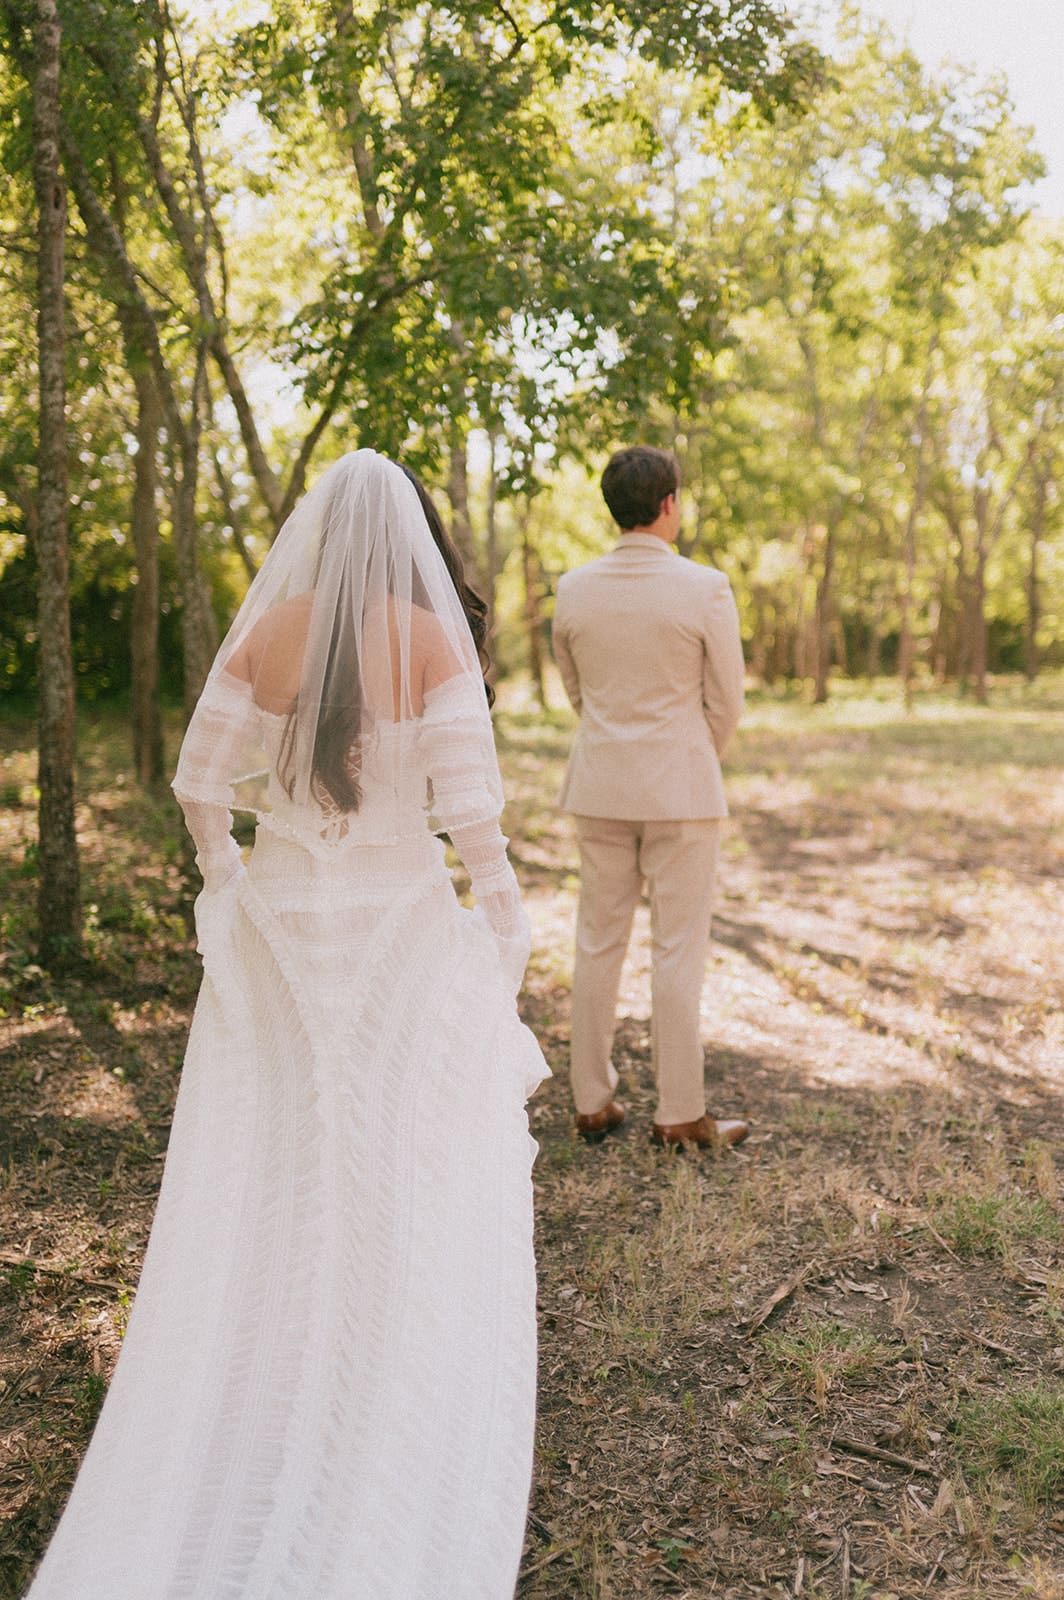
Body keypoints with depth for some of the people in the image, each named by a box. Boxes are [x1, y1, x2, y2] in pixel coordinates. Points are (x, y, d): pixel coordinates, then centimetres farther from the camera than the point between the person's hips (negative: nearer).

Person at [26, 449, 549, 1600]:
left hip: (279, 927, 3)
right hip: (404, 928, -2)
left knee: (259, 1181, 15)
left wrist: (229, 890, 14)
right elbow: (471, 810, -14)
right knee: (411, 1190, 10)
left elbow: (202, 789, -1)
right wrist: (503, 921, 0)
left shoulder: (261, 634, -2)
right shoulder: (436, 642, -11)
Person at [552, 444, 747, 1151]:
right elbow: (726, 703, -5)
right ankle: (680, 1114, 12)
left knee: (599, 943, 11)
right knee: (679, 951, 4)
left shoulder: (574, 589, 0)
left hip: (601, 787, 4)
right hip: (681, 788, -4)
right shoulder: (706, 588, -12)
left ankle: (592, 1102, 19)